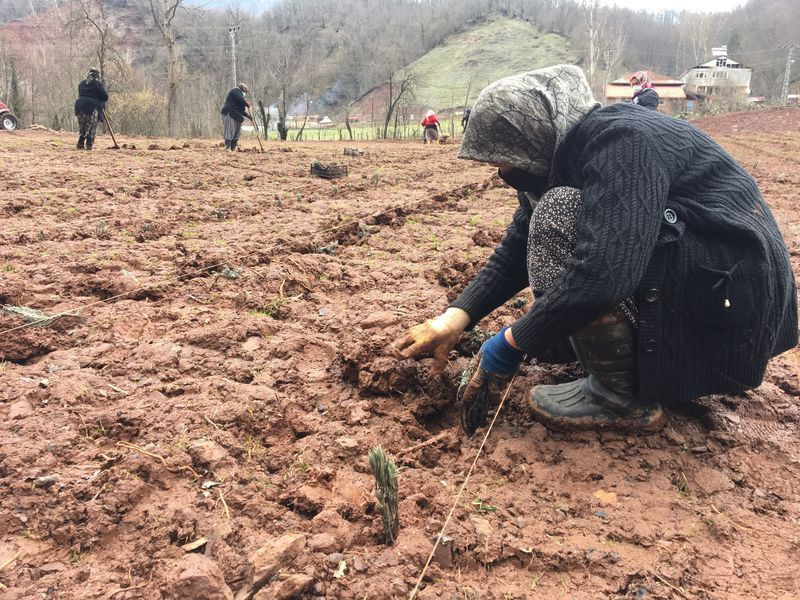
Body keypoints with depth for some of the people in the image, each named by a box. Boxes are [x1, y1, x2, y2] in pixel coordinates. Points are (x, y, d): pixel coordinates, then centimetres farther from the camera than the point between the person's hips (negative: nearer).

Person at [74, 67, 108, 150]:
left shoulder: (82, 83, 17)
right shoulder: (98, 84, 1)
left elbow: (80, 94, 23)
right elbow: (105, 97, -1)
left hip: (80, 105, 5)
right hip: (92, 106, -4)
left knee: (81, 127, 15)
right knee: (92, 128, 3)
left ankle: (80, 144, 7)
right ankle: (89, 145, -5)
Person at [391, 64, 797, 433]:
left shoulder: (622, 141, -23)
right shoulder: (564, 157, 6)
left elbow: (601, 272, -35)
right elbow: (517, 250, 8)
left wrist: (514, 342, -24)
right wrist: (456, 316, -3)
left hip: (730, 297, -9)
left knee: (559, 217, -23)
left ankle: (620, 397, -15)